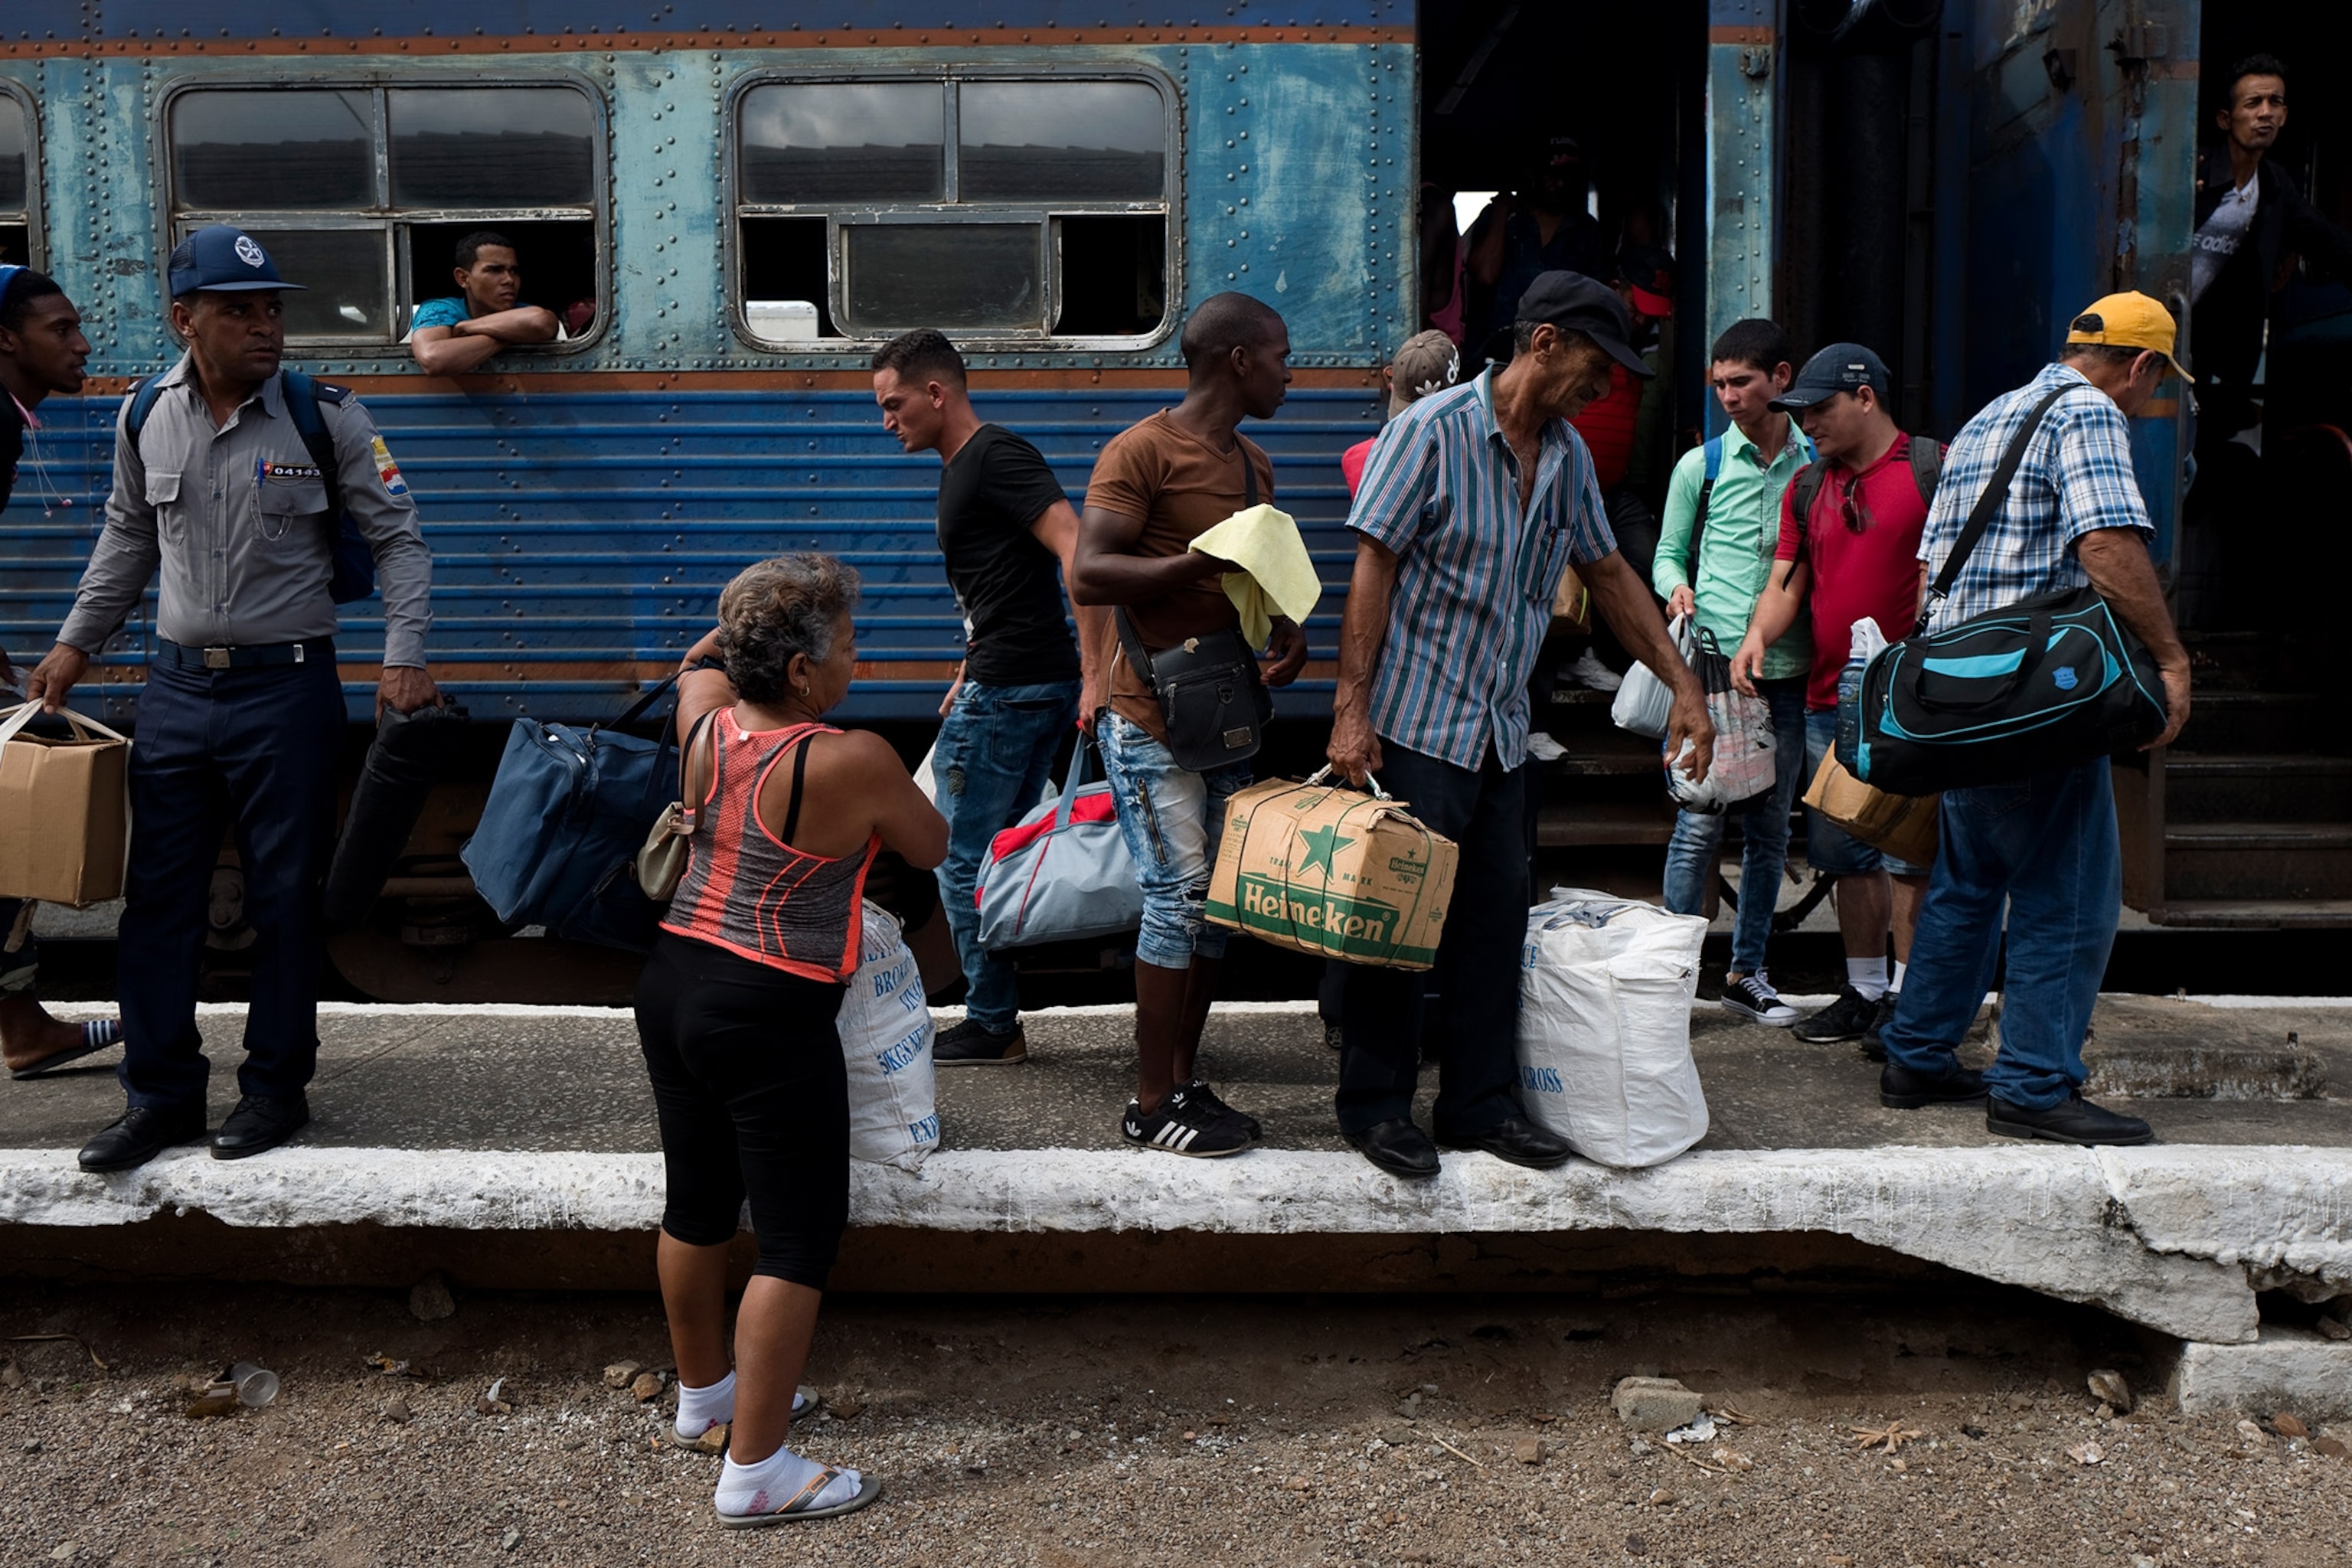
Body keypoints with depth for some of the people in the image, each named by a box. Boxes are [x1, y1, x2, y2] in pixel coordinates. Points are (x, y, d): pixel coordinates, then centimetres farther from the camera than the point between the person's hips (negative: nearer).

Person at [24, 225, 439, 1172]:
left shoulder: (325, 417, -7)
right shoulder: (146, 418, 4)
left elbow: (397, 538, -4)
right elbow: (128, 538, 18)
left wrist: (404, 656, -15)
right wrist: (75, 644, 16)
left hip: (286, 686, -4)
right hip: (176, 685, 4)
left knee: (284, 896, 4)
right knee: (158, 895, 7)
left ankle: (276, 1086, 19)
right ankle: (161, 1095, 20)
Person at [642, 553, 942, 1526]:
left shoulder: (704, 723, 0)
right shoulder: (852, 762, -19)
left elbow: (704, 666, 26)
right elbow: (931, 849, 0)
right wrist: (870, 815, 17)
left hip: (673, 987, 8)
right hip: (772, 1020, -8)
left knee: (697, 1203, 22)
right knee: (799, 1239, 2)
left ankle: (702, 1389, 42)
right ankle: (755, 1470, 7)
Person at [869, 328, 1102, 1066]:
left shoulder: (997, 457, -13)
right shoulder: (959, 470, 19)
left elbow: (1076, 550, -23)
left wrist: (1098, 667, -29)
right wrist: (966, 677, 25)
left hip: (1008, 692, -10)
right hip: (1004, 687, 10)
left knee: (964, 860, -2)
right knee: (1003, 855, 15)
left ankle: (991, 1025, 8)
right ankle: (998, 1017, 23)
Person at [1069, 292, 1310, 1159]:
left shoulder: (1254, 463, 18)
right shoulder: (1143, 450, -10)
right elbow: (1087, 574, -19)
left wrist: (1287, 630, 4)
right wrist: (1199, 563, -29)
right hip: (1151, 719, -9)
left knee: (1218, 900, 10)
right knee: (1179, 897, -7)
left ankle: (1184, 1079, 21)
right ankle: (1153, 1103, 4)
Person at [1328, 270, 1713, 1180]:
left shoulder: (1567, 455, 10)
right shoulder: (1434, 430, -11)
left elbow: (1608, 574, 18)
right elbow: (1374, 566, -13)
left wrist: (1684, 686, 15)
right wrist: (1352, 707, -18)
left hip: (1501, 729, 7)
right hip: (1416, 721, -7)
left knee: (1497, 916, 9)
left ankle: (1480, 1104, 20)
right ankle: (1375, 1105, 14)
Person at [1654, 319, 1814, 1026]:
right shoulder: (1700, 466, 6)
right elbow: (1668, 553, 13)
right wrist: (1677, 589, -9)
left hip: (1788, 670, 2)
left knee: (1770, 827, 9)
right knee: (1701, 823, -6)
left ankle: (1747, 972, 20)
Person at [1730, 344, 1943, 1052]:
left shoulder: (1933, 468, -2)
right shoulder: (1807, 487, 16)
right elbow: (1787, 581, 12)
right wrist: (1759, 635, -8)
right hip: (1827, 698, 6)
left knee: (1907, 850, -5)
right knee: (1847, 853, 11)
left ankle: (1907, 995, 4)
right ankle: (1864, 990, 21)